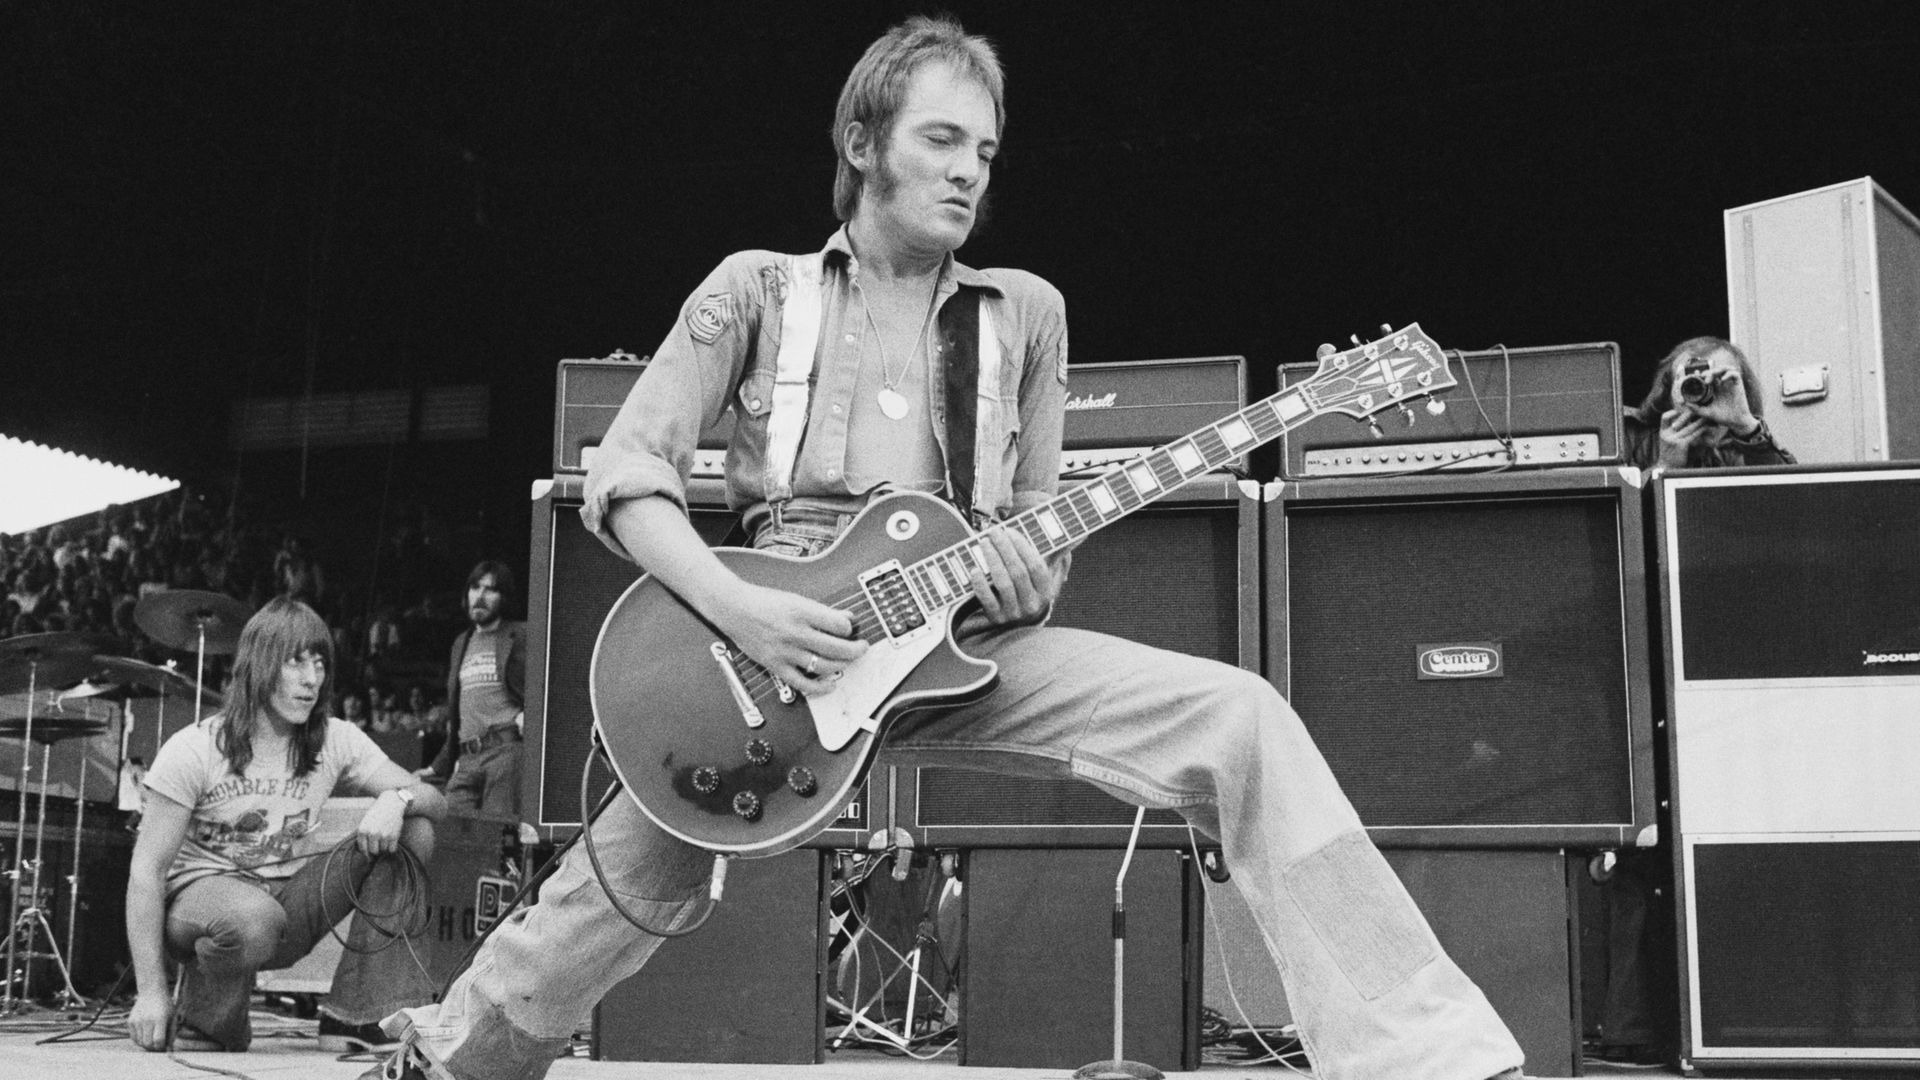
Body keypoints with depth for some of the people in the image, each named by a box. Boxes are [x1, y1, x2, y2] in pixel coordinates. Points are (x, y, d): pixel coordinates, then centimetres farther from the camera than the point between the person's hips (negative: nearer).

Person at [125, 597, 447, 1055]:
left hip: (287, 899, 5)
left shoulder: (336, 742, -2)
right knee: (255, 919, -42)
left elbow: (434, 799, -5)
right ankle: (204, 1033, -7)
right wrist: (151, 993, -23)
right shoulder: (194, 750, -14)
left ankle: (356, 1019, -12)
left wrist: (397, 800, -32)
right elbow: (147, 871, -16)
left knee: (412, 833, -14)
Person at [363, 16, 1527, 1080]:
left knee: (1237, 718, -20)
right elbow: (624, 473, -1)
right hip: (773, 642, -1)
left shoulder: (1024, 312, 14)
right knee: (626, 888, -1)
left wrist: (1029, 576, -8)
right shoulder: (759, 290, 7)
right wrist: (736, 606, -18)